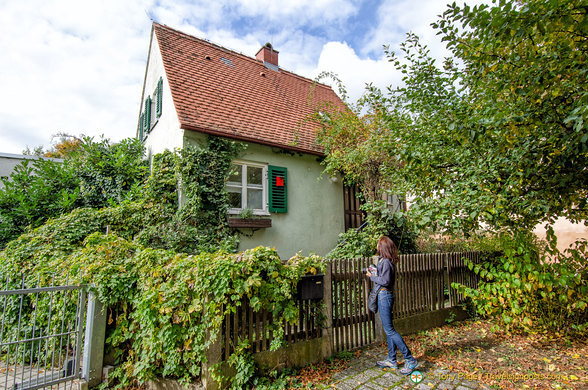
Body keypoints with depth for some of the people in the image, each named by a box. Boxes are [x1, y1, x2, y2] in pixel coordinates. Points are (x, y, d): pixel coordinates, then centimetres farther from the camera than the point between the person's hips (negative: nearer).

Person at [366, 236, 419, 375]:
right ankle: (391, 360, 25)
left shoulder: (385, 262, -18)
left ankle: (410, 359, 1)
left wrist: (372, 276, -11)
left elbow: (385, 281, -22)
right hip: (385, 295, 10)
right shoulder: (386, 261, 11)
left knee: (389, 330, -5)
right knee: (388, 329, 15)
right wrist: (375, 273, 10)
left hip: (384, 296, -10)